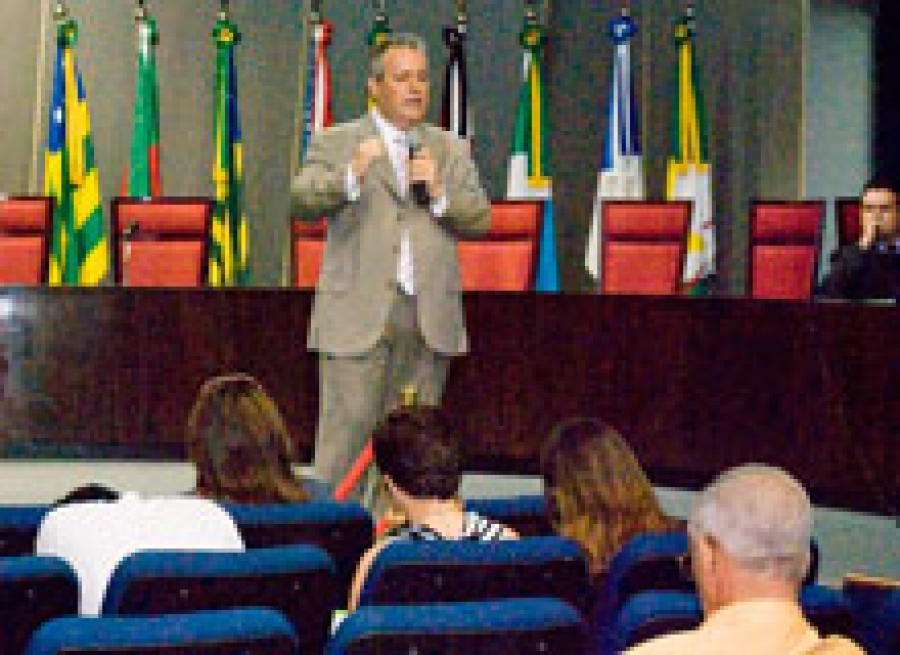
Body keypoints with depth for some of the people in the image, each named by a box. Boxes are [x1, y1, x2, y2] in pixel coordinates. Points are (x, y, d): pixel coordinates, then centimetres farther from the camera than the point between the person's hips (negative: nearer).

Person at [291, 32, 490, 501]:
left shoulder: (451, 149, 17)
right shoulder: (336, 143, 6)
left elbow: (480, 218, 10)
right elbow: (303, 200, -10)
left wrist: (439, 193, -9)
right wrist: (350, 176, -29)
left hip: (429, 318, 4)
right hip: (359, 315, -4)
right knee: (344, 441, -6)